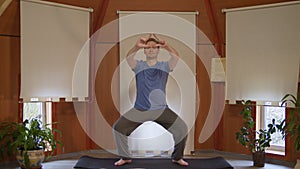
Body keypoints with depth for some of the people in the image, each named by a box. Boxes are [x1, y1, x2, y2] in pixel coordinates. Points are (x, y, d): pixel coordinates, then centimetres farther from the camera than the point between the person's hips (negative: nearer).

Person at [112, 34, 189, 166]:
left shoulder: (165, 66, -1)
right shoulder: (138, 65, -1)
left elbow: (176, 57, -22)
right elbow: (128, 57, -23)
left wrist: (166, 46, -43)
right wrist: (137, 46, -45)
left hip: (161, 109, 0)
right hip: (139, 109, 0)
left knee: (182, 129, -12)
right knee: (118, 128, -10)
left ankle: (177, 158, 13)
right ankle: (125, 157, 13)